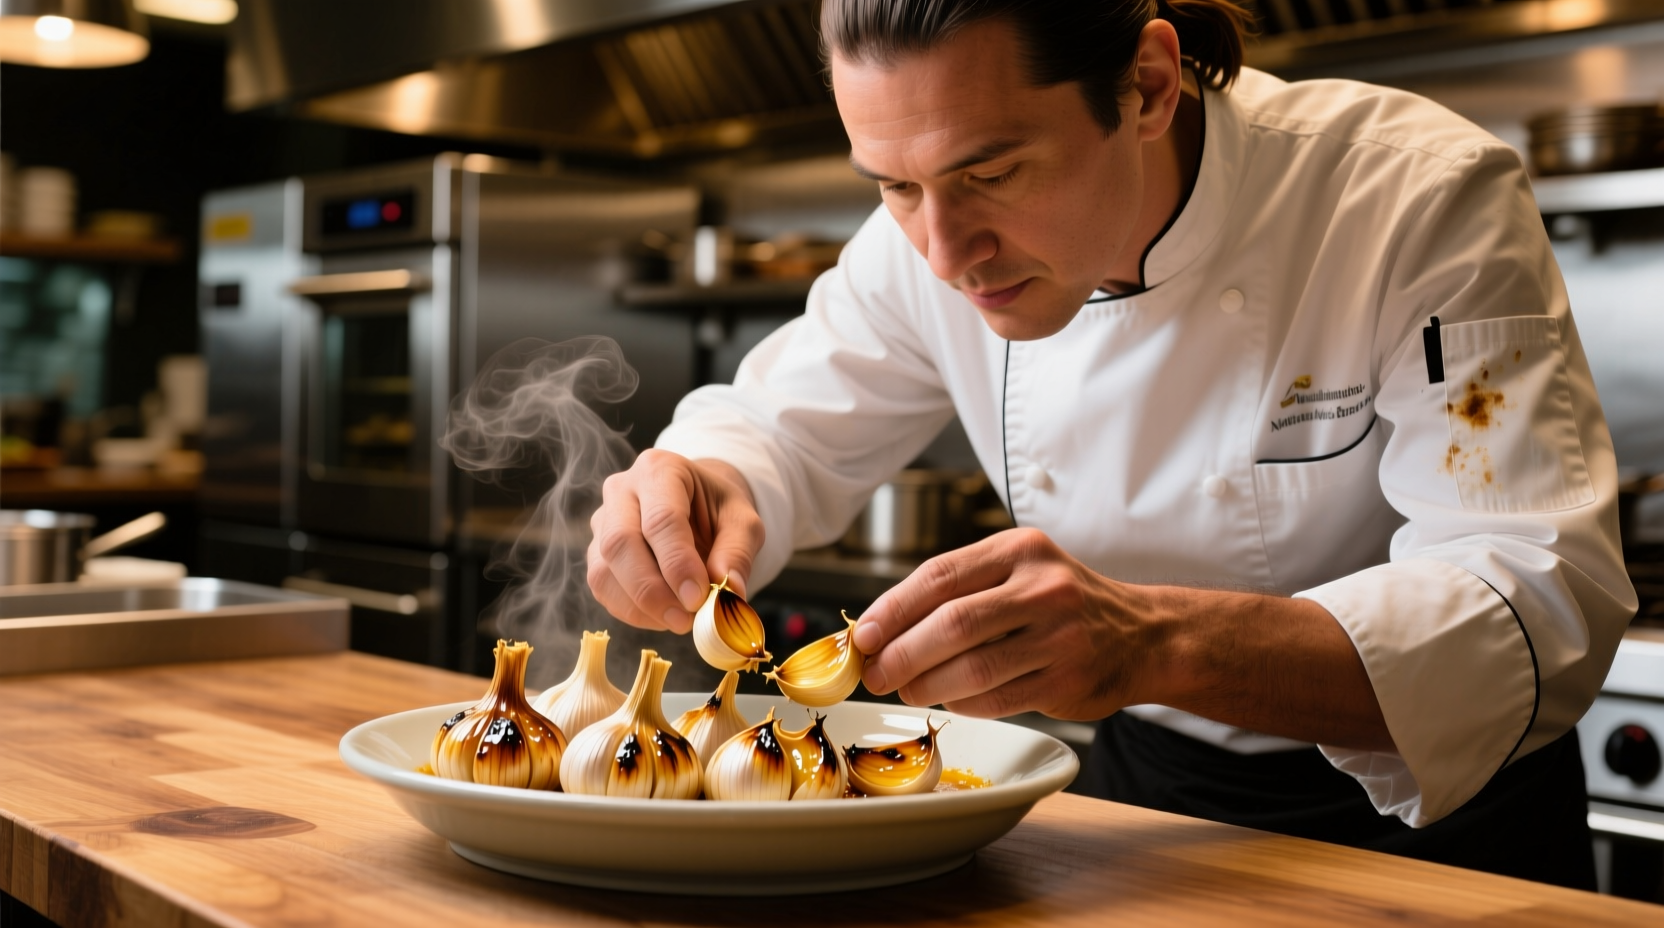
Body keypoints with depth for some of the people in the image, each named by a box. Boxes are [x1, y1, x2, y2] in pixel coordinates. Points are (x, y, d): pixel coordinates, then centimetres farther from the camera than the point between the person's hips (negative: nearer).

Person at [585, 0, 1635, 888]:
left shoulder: (1425, 202, -24)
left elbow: (1543, 615, -31)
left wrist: (1156, 640, -46)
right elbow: (783, 430, 1)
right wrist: (699, 494, -23)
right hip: (1146, 784, 2)